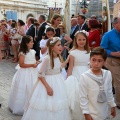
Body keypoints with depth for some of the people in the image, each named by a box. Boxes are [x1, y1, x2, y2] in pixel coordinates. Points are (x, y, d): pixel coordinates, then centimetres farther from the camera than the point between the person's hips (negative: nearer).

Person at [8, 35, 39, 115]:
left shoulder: (33, 51, 5)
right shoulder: (23, 53, -16)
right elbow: (21, 64, -20)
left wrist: (36, 62, -3)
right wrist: (32, 65, -23)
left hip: (33, 72, 7)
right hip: (25, 73, -7)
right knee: (26, 89, 1)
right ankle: (23, 107, 17)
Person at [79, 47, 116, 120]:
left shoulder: (108, 74, -7)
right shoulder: (85, 77, -18)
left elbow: (109, 92, 6)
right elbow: (83, 97, -13)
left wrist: (112, 106, 13)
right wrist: (86, 113, -10)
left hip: (105, 113, 4)